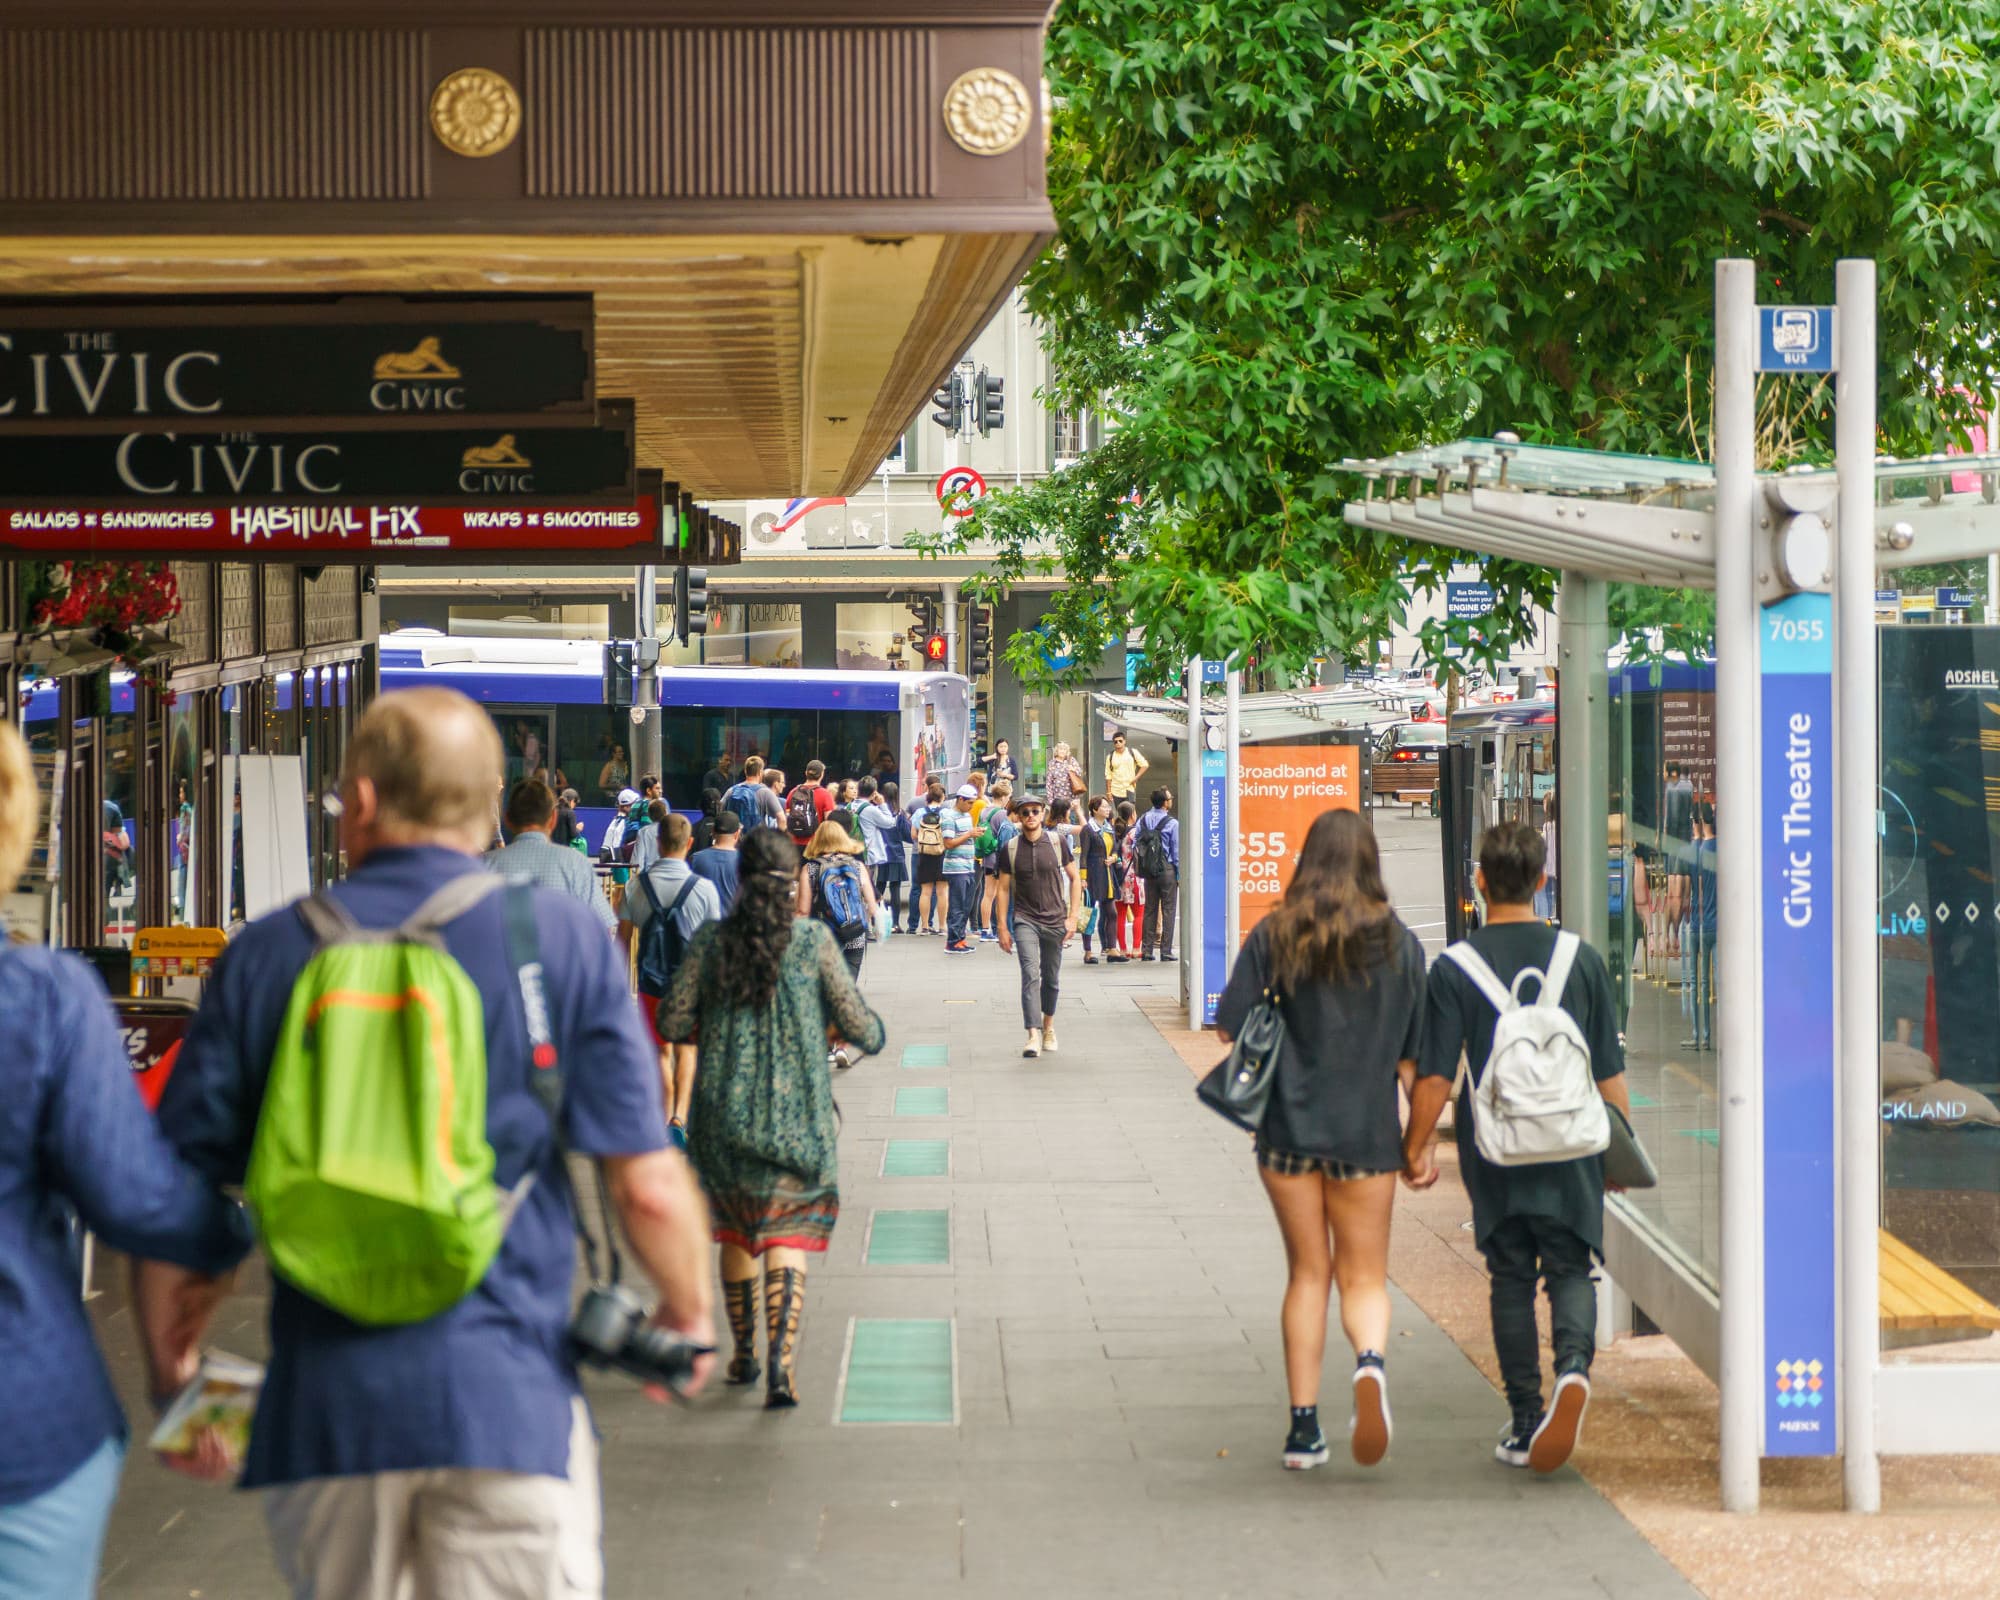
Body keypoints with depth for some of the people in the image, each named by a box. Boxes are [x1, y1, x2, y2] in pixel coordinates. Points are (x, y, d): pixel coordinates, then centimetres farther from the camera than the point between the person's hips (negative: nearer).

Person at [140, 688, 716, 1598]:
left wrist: (170, 1380, 17)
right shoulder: (561, 937, -1)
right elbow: (647, 1187, -5)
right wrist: (689, 1316, 13)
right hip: (508, 1400, -2)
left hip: (322, 1409, 2)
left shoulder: (267, 953, 4)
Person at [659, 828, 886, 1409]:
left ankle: (743, 1353, 27)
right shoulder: (813, 939, -7)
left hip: (724, 1110, 2)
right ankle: (780, 1363, -14)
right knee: (787, 1237, 2)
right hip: (796, 1113, -2)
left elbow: (673, 1022, -3)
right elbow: (858, 1027, -4)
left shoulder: (711, 941, -3)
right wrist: (871, 1032, 19)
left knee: (735, 1233, 19)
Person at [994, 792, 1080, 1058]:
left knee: (1051, 979, 11)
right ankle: (1034, 1035, -22)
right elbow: (1003, 888, 5)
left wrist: (1073, 916, 0)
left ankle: (1048, 1026, 34)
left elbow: (1074, 877, 7)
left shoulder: (1057, 842, 0)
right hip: (1025, 919, -1)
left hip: (1055, 920, 1)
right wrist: (1003, 928, 1)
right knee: (1030, 974, -16)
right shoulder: (1010, 849, 0)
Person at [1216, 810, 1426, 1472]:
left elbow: (1229, 1025, -5)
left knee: (1307, 1273, 11)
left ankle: (1304, 1424, 8)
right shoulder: (1399, 943, 0)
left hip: (1290, 1126, 0)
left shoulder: (1273, 936, -3)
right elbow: (1414, 1054, 1)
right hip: (1368, 1131, 0)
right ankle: (1371, 1358, -24)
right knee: (1364, 1275, 8)